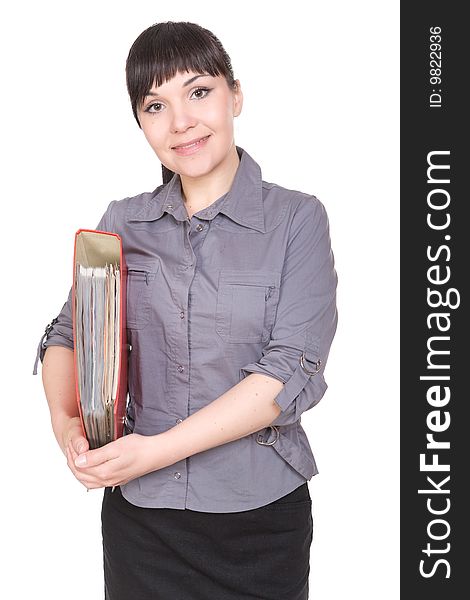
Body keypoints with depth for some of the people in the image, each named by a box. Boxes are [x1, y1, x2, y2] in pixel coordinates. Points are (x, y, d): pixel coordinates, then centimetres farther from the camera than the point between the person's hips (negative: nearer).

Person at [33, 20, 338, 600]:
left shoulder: (296, 219, -7)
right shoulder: (123, 221, 4)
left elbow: (292, 369, -16)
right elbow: (68, 332, 6)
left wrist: (158, 449, -21)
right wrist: (64, 421, -15)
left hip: (260, 515, -2)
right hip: (138, 515, 3)